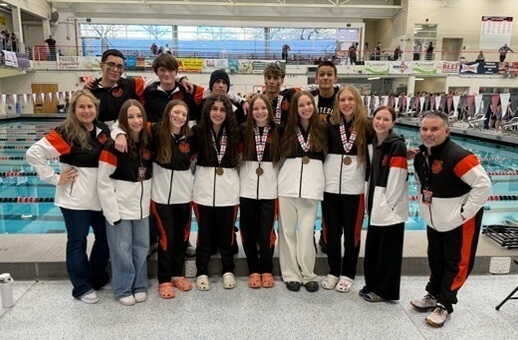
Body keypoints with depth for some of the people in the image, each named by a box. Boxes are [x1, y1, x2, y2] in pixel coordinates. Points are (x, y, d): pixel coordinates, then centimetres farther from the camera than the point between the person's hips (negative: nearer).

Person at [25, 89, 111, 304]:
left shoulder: (103, 131, 4)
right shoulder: (66, 133, -13)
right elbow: (33, 153, -16)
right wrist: (55, 179, -14)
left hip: (100, 197, 6)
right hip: (75, 199, -6)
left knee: (105, 238, 16)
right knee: (77, 242, 8)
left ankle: (99, 278, 36)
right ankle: (83, 287, 23)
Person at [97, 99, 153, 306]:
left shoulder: (148, 143, 4)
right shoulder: (113, 146, -13)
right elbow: (103, 184, -13)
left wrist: (149, 203, 7)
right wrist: (112, 213, -14)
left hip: (142, 208, 5)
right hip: (121, 209, -5)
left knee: (141, 248, 13)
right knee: (122, 251, 4)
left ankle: (140, 286, 29)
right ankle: (123, 289, 22)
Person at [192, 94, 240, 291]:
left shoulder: (234, 132, 2)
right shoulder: (198, 131, -5)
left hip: (228, 189, 2)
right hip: (204, 189, -1)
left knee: (227, 233, 11)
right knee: (205, 233, 8)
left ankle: (228, 271, 28)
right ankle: (202, 272, 24)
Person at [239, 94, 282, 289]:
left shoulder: (277, 131, 1)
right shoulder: (244, 130, 4)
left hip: (269, 188, -1)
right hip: (247, 188, 1)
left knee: (266, 232, 3)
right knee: (248, 231, 7)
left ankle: (267, 271, 22)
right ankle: (254, 271, 23)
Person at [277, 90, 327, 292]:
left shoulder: (321, 129, 5)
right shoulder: (288, 129, 5)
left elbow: (326, 154, 13)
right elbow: (280, 153, 10)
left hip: (312, 182, -1)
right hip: (288, 181, 1)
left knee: (307, 231, 0)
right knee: (287, 230, 4)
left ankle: (308, 275, 15)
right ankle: (291, 274, 16)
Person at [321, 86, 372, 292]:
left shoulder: (366, 126, -3)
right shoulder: (330, 125, 1)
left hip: (354, 188, -1)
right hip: (330, 186, 2)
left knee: (352, 232, 8)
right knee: (331, 231, 10)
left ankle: (347, 274, 24)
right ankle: (333, 271, 27)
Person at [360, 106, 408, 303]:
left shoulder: (398, 146, -15)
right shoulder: (372, 144, 8)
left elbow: (396, 181, -18)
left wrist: (388, 205, -17)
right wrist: (371, 203, 12)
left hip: (391, 208, -8)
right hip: (375, 207, 8)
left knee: (389, 250, 5)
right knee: (372, 248, 16)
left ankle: (384, 290, 19)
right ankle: (372, 285, 32)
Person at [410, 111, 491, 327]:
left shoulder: (459, 156, -27)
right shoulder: (420, 157, -2)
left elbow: (483, 185, -25)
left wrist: (464, 213, -21)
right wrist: (425, 207, 8)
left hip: (459, 223, -7)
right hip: (434, 222, 8)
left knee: (455, 264, 6)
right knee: (435, 259, 20)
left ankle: (444, 305, 20)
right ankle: (433, 295, 37)